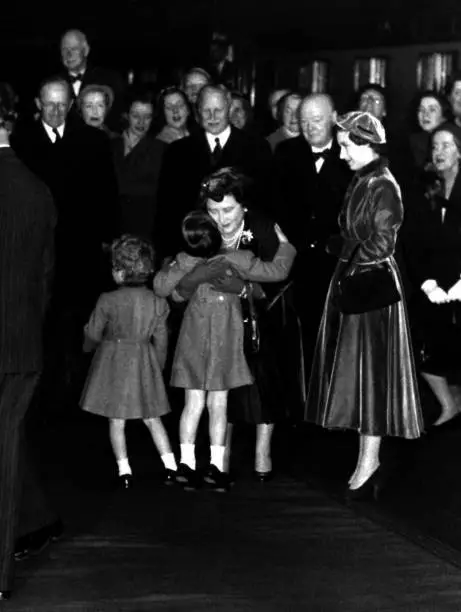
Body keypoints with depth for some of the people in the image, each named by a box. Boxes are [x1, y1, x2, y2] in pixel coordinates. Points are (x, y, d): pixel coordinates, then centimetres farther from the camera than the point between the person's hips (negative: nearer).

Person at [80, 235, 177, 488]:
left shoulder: (108, 300, -16)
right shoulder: (158, 303, -5)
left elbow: (93, 334, -5)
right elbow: (161, 341, 3)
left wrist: (88, 345, 18)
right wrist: (158, 367, 18)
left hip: (113, 363, -3)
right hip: (144, 363, 3)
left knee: (116, 420, 6)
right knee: (151, 418, 13)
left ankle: (124, 470, 5)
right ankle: (170, 465, 8)